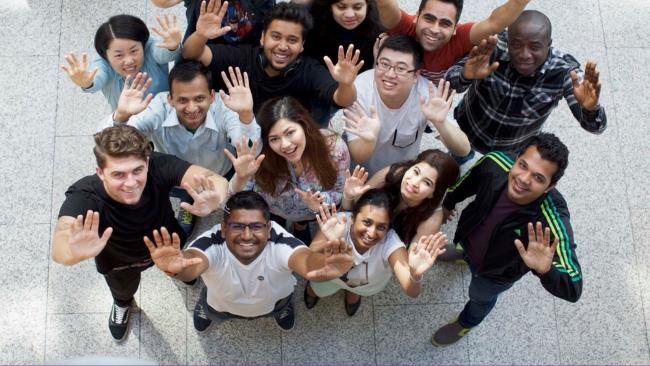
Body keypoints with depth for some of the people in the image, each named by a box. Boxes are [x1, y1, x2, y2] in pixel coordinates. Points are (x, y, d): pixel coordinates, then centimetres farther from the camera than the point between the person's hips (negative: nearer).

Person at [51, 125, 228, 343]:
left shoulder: (158, 167, -43)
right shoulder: (83, 197, -45)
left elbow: (217, 181, -55)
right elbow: (59, 246, -62)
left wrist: (214, 199, -79)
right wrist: (75, 254, -86)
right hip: (118, 260, 0)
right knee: (123, 289, 33)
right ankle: (122, 303, 69)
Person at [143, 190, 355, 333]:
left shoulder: (280, 243, -46)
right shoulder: (212, 243, -45)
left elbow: (305, 261, -69)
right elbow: (193, 264, -69)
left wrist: (324, 266, -95)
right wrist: (175, 267, -95)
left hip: (274, 301, 0)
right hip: (222, 303, 0)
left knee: (287, 324, 30)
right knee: (201, 326, 29)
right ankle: (207, 310, 61)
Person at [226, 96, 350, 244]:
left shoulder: (335, 149, -34)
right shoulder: (259, 154, -36)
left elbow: (338, 192, -16)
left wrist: (318, 202, -38)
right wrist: (241, 178, -52)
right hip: (270, 211, -3)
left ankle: (301, 225, 25)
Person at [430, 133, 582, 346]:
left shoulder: (553, 223, -47)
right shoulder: (496, 163, -36)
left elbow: (573, 290, -47)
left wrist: (545, 270, -67)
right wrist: (448, 202, 8)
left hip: (496, 271, -2)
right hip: (468, 236, 2)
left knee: (481, 297, 31)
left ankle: (466, 323, 67)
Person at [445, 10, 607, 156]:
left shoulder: (564, 72, -32)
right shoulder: (492, 48, -35)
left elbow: (595, 126, -32)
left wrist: (591, 109, -57)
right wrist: (466, 77, -59)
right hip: (468, 129, 0)